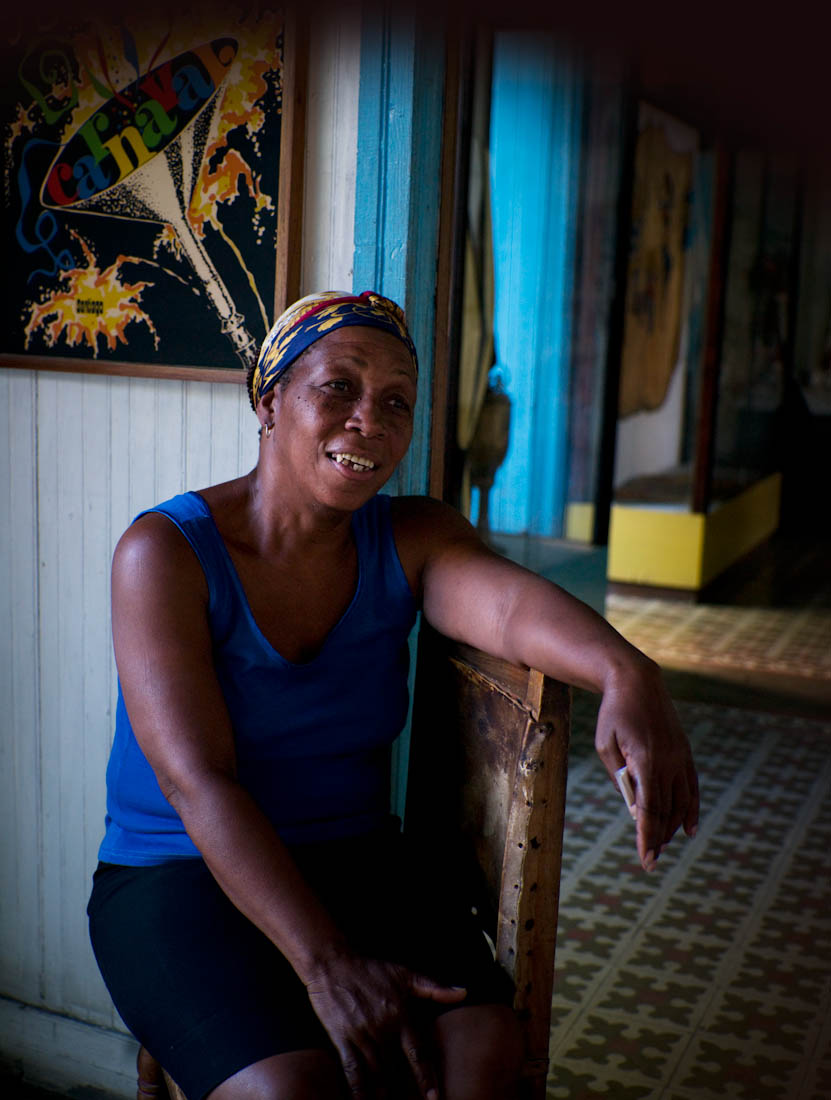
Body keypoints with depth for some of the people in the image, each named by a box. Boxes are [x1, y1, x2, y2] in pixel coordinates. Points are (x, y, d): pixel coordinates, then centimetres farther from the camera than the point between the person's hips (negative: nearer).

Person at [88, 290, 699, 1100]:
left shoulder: (411, 539, 1)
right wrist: (327, 965, -31)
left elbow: (509, 600, -22)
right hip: (180, 878, -3)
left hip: (355, 858, 4)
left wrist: (624, 672, -45)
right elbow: (199, 782, -21)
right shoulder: (164, 552, -12)